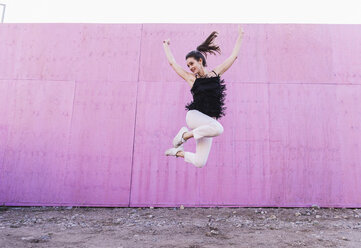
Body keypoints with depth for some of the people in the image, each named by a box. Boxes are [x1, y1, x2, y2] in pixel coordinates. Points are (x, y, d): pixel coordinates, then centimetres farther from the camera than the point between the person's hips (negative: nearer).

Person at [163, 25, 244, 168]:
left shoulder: (216, 73, 11)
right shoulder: (191, 78, 7)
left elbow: (233, 56, 17)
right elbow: (172, 62, 17)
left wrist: (240, 36, 23)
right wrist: (166, 46, 31)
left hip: (208, 122, 3)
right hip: (194, 116, -2)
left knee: (199, 163, -6)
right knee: (218, 128, -36)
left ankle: (178, 152, 24)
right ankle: (185, 135, -14)